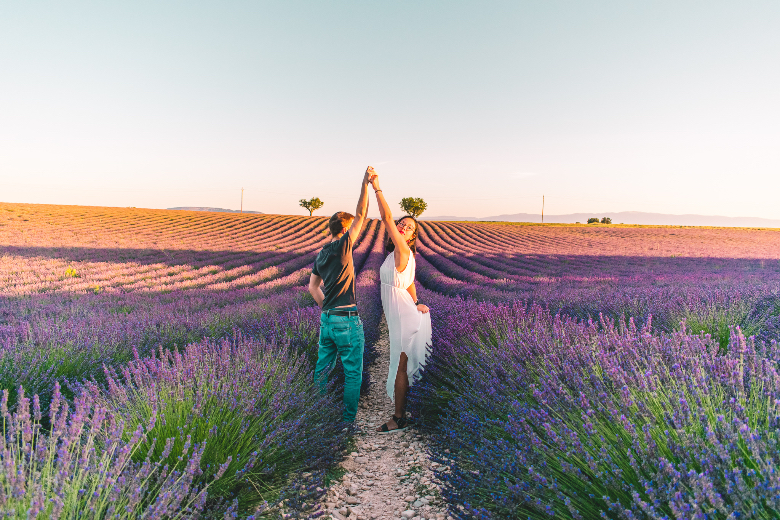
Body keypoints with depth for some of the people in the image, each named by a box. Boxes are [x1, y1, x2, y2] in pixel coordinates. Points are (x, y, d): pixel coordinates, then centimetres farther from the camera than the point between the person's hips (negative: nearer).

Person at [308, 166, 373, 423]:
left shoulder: (321, 255, 11)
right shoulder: (342, 246, -13)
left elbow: (312, 287, 18)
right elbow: (361, 216, -16)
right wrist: (365, 184, -14)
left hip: (327, 319, 8)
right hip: (347, 321, -8)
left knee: (323, 367, 20)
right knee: (353, 373, 5)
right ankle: (349, 418, 14)